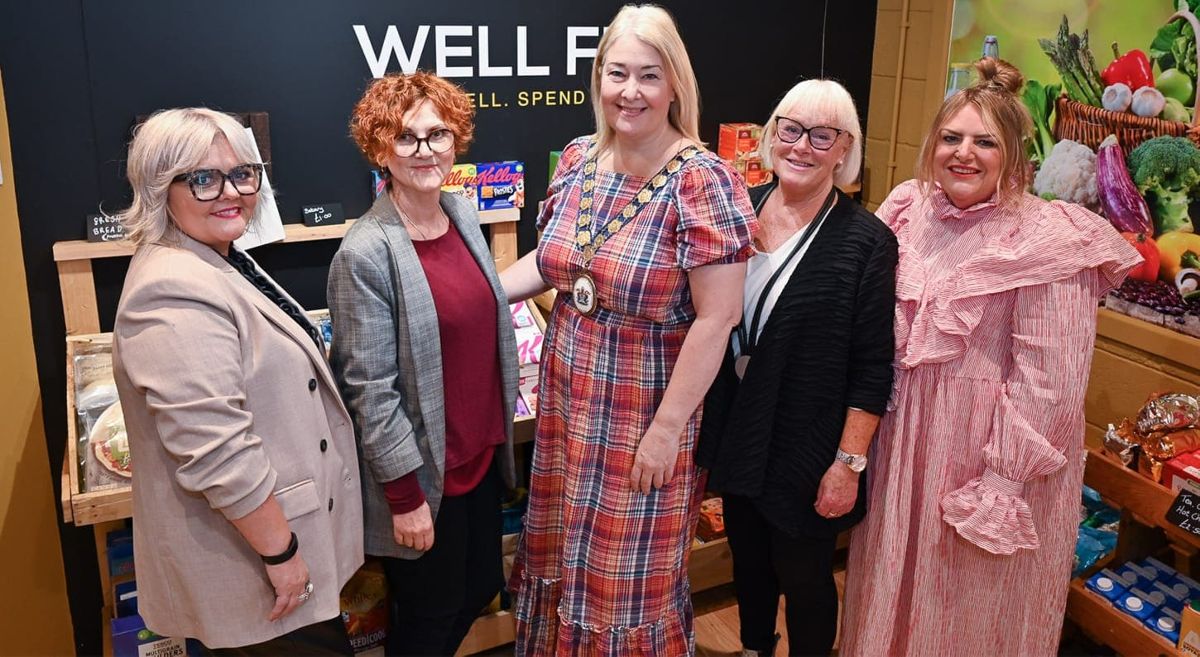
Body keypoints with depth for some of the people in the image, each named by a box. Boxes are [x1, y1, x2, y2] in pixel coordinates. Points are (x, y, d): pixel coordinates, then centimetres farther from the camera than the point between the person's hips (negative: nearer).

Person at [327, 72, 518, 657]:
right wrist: (405, 495, -16)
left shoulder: (464, 216, 1)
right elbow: (371, 388, -19)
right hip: (421, 470, -7)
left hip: (482, 451, 7)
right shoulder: (366, 251, -21)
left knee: (480, 590, 23)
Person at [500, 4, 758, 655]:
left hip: (643, 413, -6)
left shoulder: (701, 179, -18)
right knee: (561, 554, 21)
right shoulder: (577, 160, 1)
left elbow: (716, 318, -19)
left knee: (632, 576, 12)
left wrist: (665, 430, -18)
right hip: (566, 401, 6)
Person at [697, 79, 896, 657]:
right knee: (747, 558, 23)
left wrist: (849, 462, -15)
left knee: (803, 575, 12)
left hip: (808, 448, -5)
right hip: (736, 434, 5)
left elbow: (872, 368, -13)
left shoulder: (865, 240, -15)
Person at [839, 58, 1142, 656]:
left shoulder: (1049, 241, -16)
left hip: (989, 445, -5)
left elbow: (1047, 383, -17)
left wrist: (1003, 481, -17)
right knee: (897, 587, 21)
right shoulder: (908, 208, 1)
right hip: (904, 434, 5)